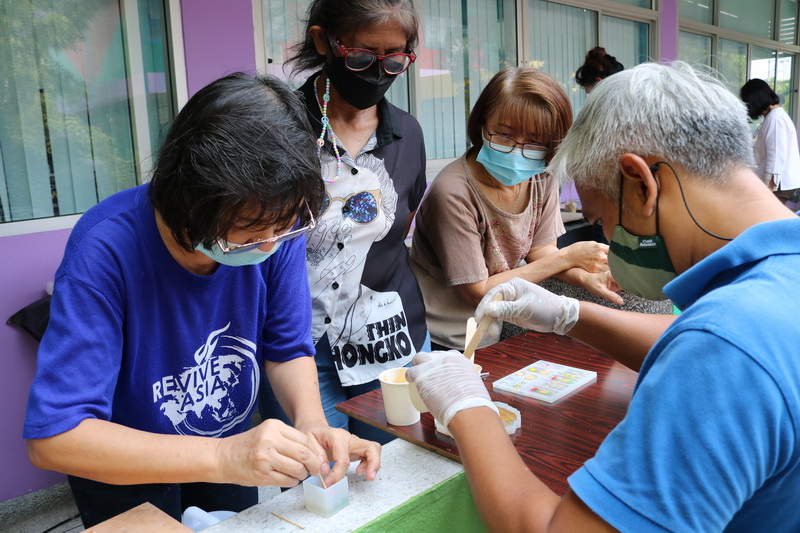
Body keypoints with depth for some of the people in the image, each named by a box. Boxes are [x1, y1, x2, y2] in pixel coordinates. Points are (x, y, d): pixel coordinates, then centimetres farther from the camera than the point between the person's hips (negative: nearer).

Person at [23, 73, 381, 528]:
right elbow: (52, 438, -36)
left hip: (230, 444, 4)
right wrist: (222, 457, -44)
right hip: (125, 468, -4)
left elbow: (288, 349, -11)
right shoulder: (107, 249, -35)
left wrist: (311, 423, -31)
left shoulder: (278, 222, -22)